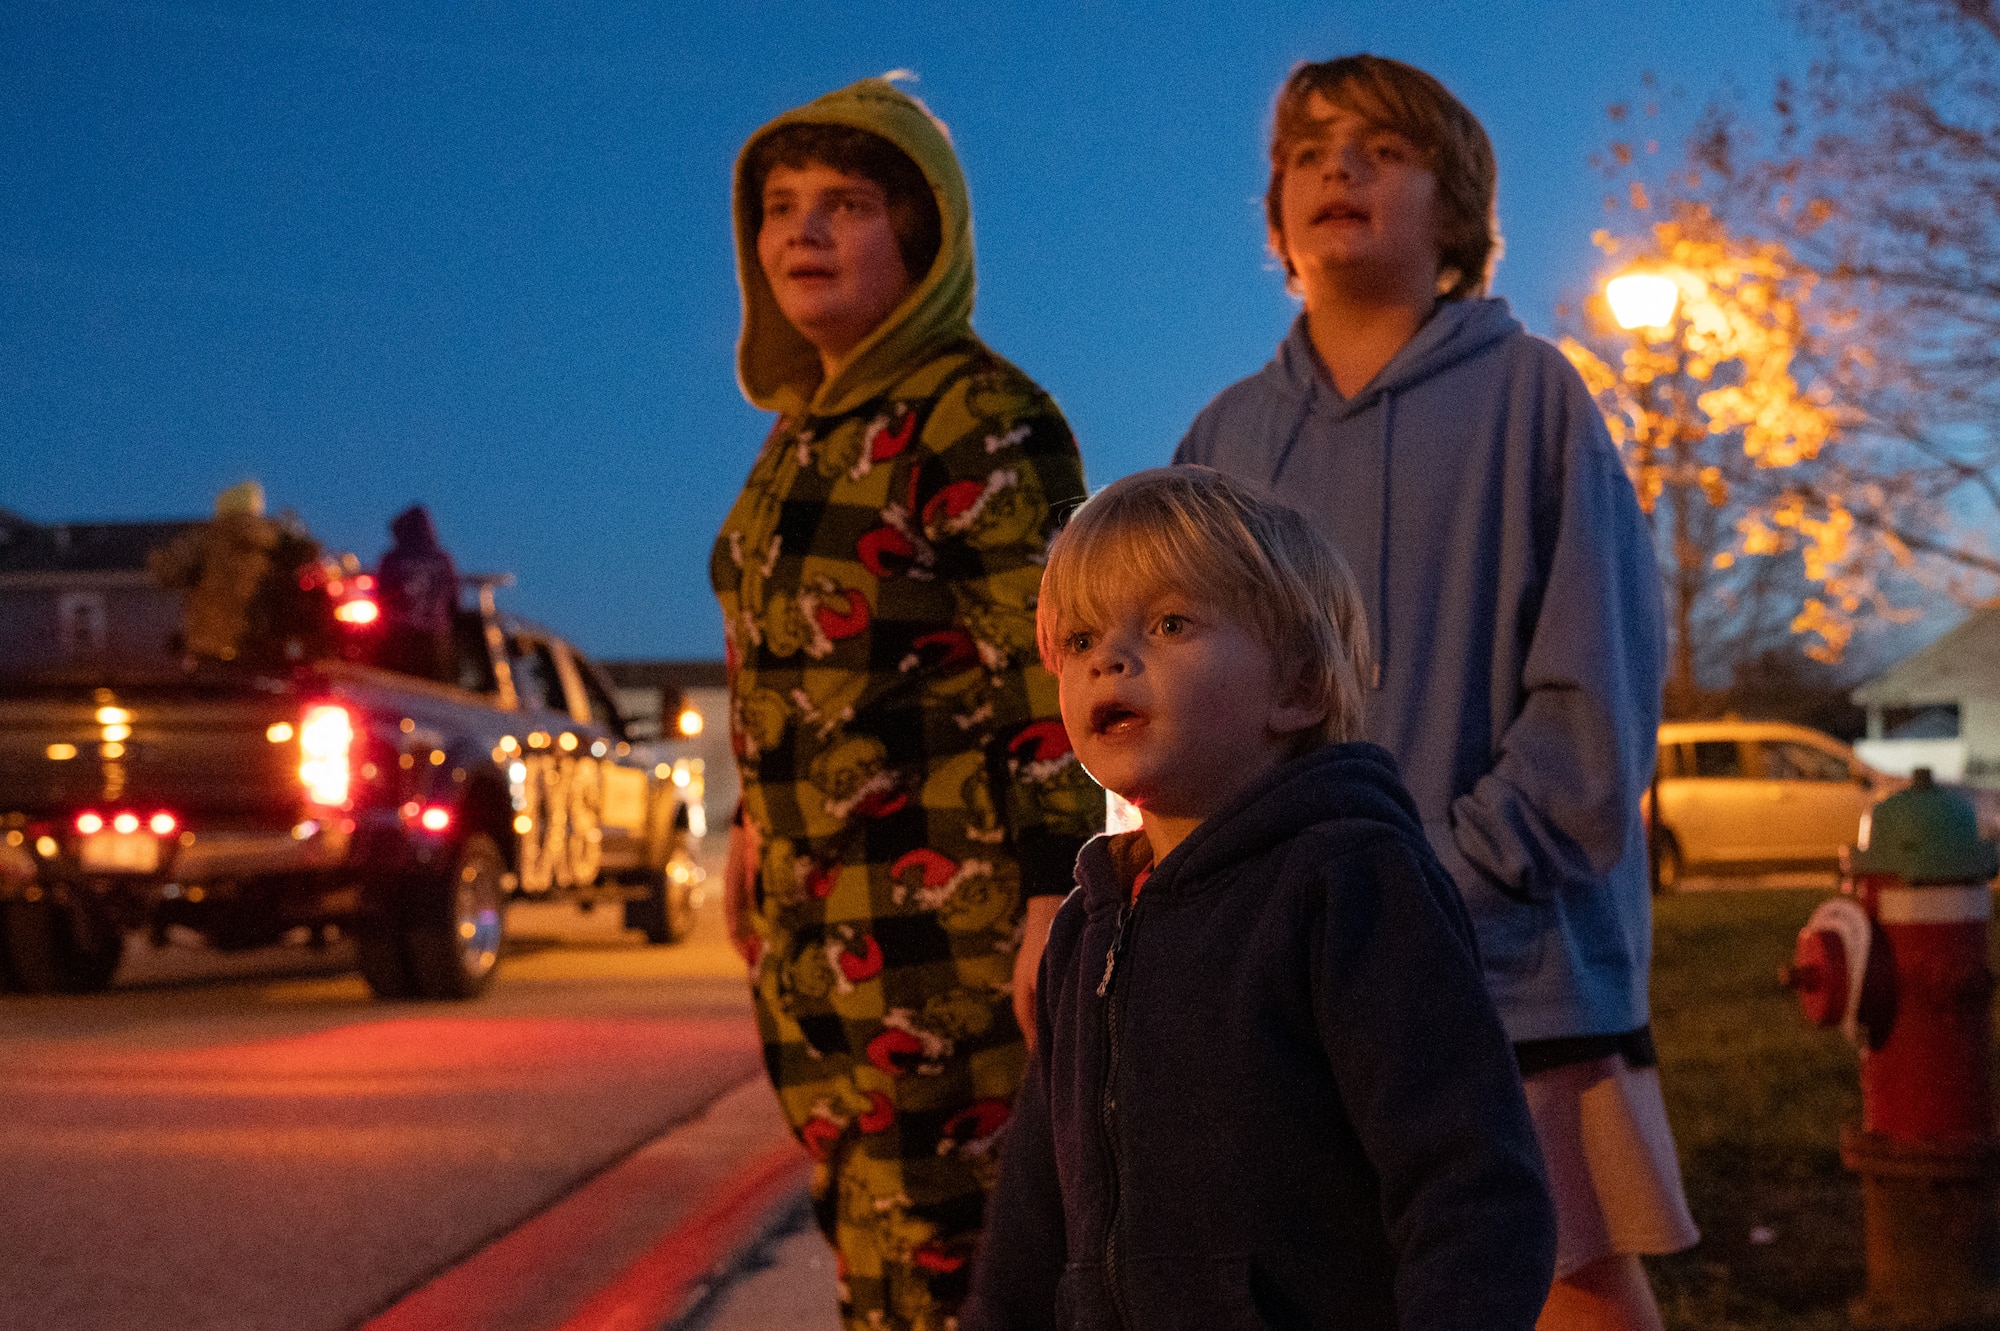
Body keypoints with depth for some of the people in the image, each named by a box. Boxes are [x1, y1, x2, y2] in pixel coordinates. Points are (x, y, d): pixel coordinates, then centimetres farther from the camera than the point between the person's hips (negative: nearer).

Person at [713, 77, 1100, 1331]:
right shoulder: (808, 429, 16)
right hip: (816, 921, 9)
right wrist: (760, 823, 22)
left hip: (945, 923, -9)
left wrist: (1052, 903, -21)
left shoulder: (981, 420, -11)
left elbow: (1052, 677, -17)